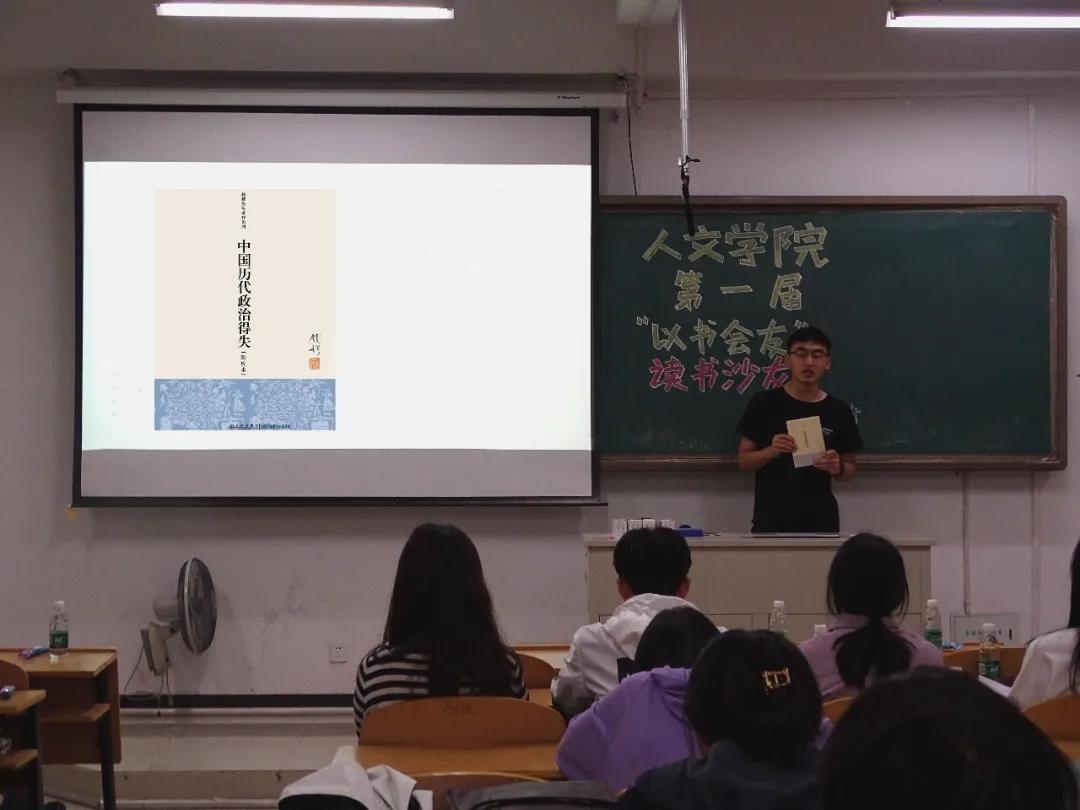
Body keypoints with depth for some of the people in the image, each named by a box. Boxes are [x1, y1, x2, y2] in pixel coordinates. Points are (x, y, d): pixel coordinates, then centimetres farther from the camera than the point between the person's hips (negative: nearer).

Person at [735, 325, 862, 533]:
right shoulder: (764, 404, -1)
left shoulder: (838, 411, 4)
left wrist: (837, 468, -12)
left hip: (821, 520, 2)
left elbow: (850, 470, 10)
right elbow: (744, 461, 1)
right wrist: (771, 451, -17)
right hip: (770, 520, -1)